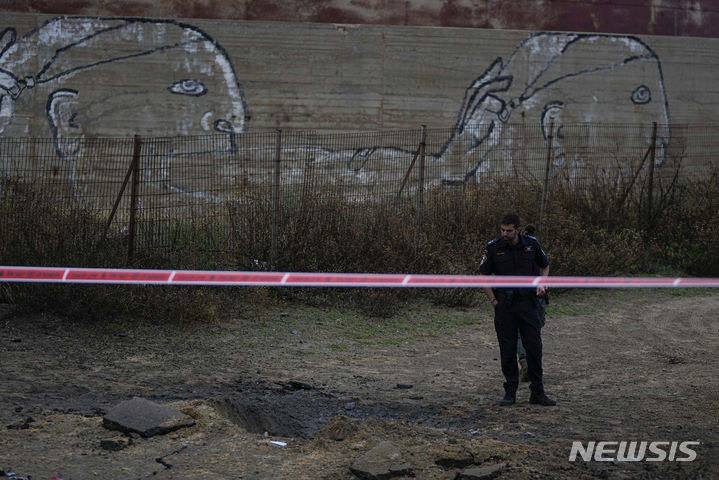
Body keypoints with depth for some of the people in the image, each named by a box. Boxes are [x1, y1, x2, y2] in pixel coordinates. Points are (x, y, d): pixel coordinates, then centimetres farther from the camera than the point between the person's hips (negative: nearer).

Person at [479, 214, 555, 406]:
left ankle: (537, 392, 6)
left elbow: (545, 265, 16)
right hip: (504, 303, -1)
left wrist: (541, 283, -2)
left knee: (534, 347, -1)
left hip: (527, 301, 1)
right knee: (507, 349, 2)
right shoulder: (493, 247, -5)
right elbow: (483, 275, 3)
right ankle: (510, 392, 11)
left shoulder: (531, 244, -1)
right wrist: (493, 301, -3)